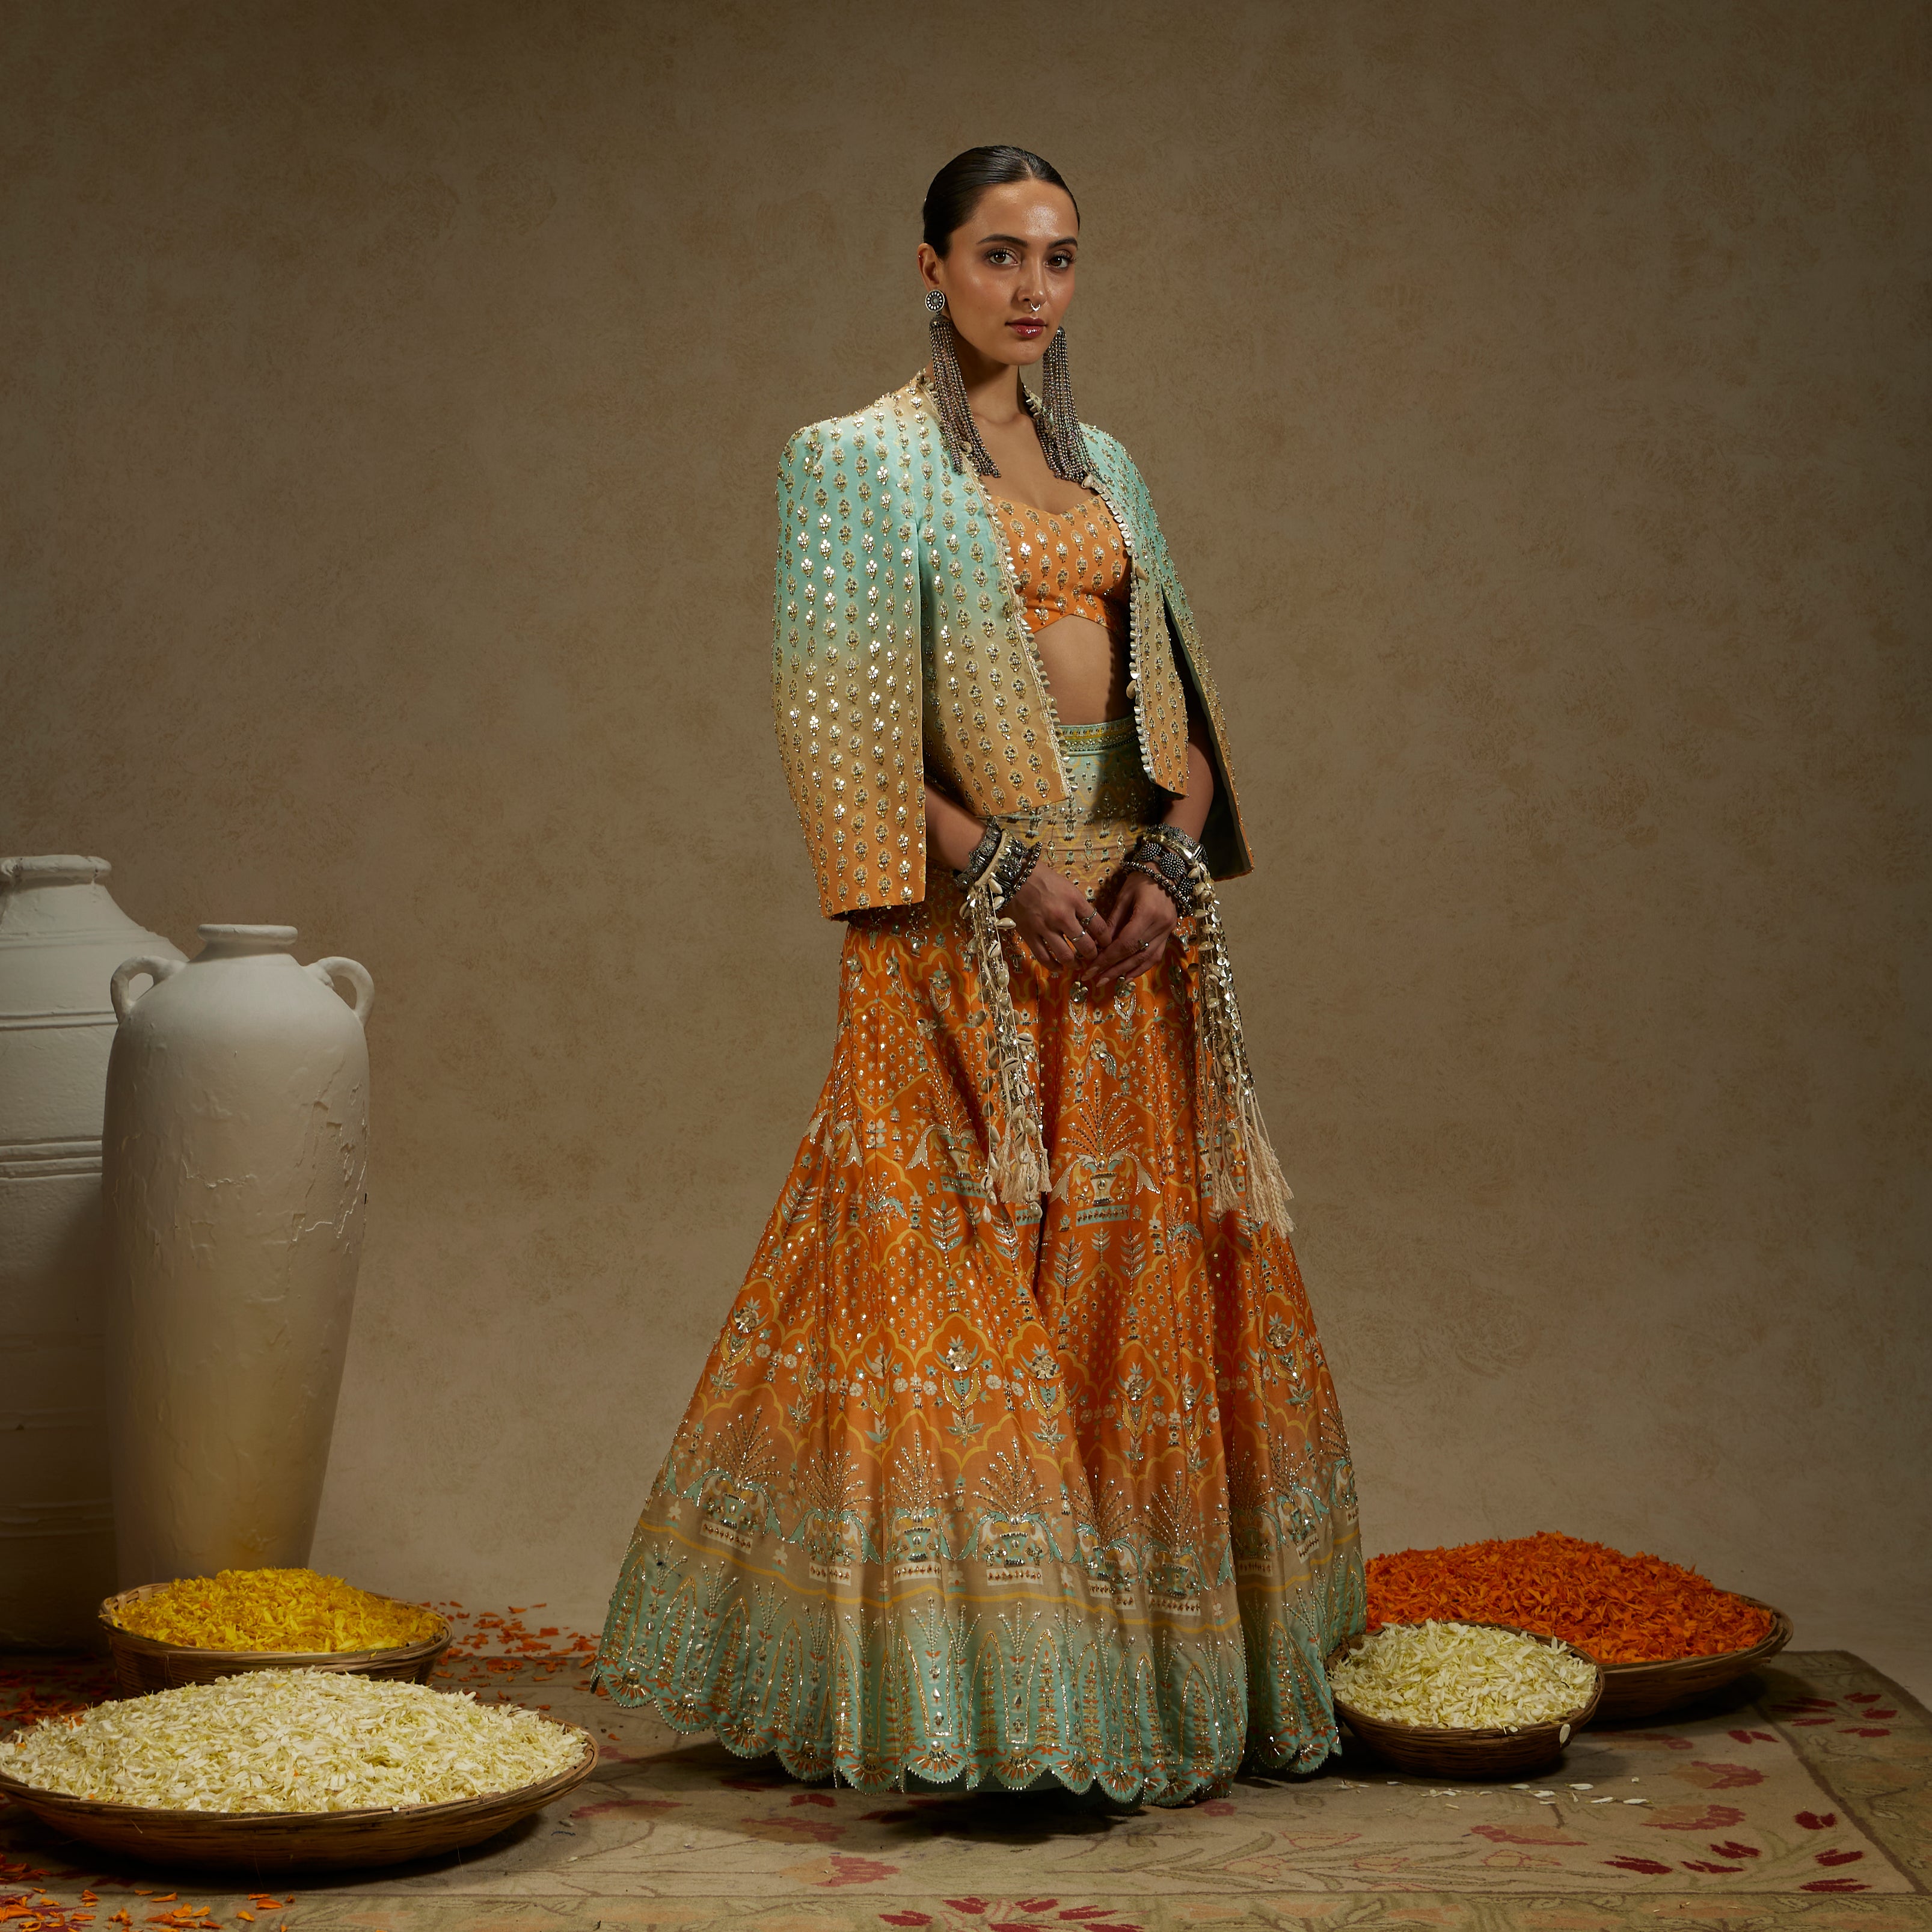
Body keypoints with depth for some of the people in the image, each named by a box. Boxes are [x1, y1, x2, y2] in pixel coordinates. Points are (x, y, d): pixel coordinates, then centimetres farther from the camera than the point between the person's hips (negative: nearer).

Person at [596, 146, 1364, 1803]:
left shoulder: (1104, 465, 17)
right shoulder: (859, 461, 0)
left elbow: (1180, 691, 14)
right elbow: (843, 719, -8)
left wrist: (1174, 856, -4)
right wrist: (1004, 868, -16)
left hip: (1135, 914, 6)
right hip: (966, 923, -6)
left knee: (1145, 1280, 6)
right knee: (957, 1283, -6)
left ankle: (1154, 1668, 16)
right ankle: (956, 1679, 1)